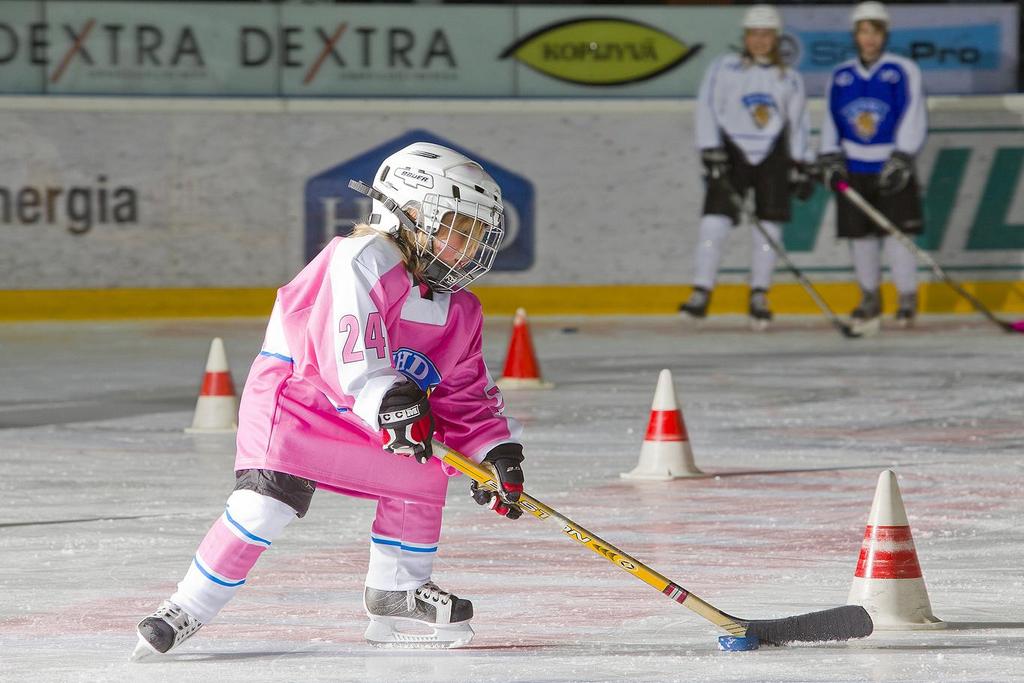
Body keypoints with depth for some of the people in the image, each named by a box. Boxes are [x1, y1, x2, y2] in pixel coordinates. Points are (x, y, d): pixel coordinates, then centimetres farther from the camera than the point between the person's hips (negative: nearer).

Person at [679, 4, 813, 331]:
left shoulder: (789, 79, 8)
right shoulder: (724, 69, -1)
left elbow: (798, 124, 14)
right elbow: (707, 111, -5)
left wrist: (799, 168, 8)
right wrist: (712, 156, -13)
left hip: (772, 156, 2)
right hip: (732, 151, -2)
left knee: (769, 225, -1)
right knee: (715, 222, -12)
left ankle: (759, 296, 9)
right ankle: (700, 294, -11)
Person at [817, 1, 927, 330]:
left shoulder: (902, 71, -4)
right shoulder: (840, 76, 9)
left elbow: (913, 118, -8)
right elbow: (830, 121, 14)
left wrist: (901, 158, -16)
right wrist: (830, 158, 4)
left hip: (892, 167, -4)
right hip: (853, 169, 4)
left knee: (896, 233, -9)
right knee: (860, 235, 5)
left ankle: (908, 298, 1)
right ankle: (870, 298, 17)